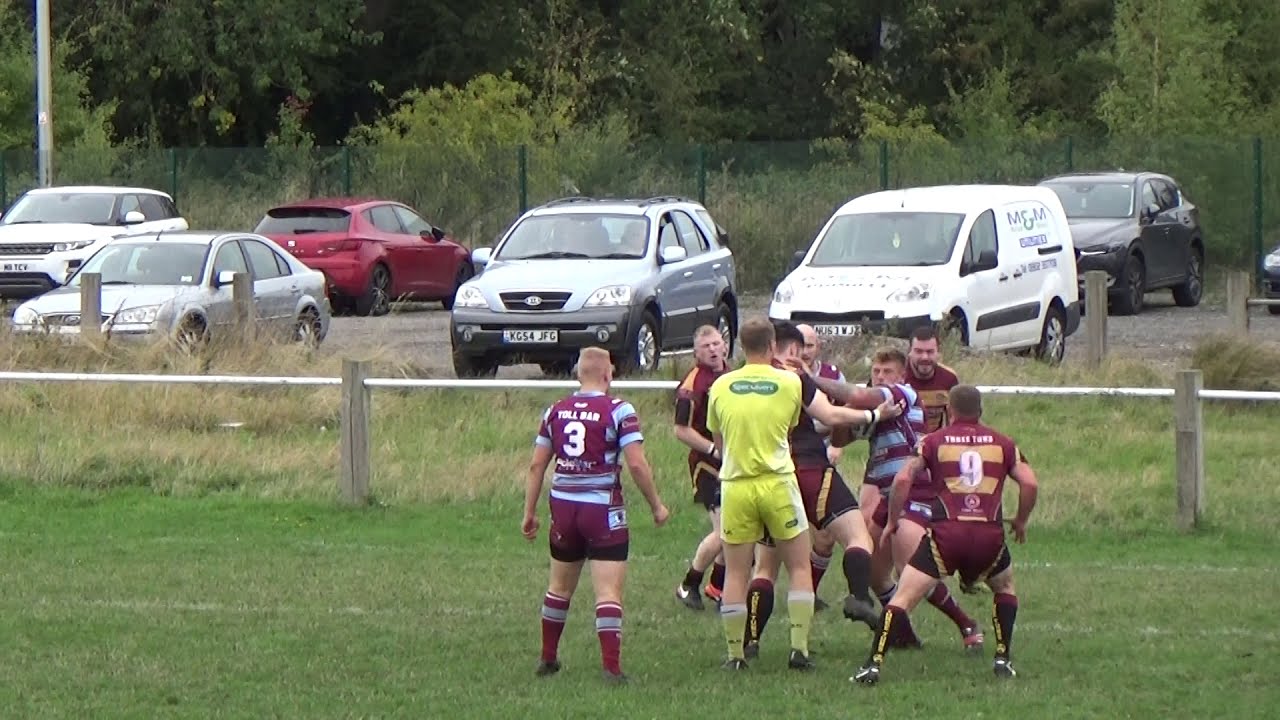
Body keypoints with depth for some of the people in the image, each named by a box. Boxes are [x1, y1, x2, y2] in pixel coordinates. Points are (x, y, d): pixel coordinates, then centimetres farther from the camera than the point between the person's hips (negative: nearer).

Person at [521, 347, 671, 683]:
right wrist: (657, 506, -3)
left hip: (563, 506, 5)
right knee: (608, 591, -5)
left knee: (559, 587, 19)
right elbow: (637, 464, -14)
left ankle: (548, 658, 28)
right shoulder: (618, 411, -9)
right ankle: (611, 666, -12)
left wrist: (529, 512, 16)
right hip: (603, 510, -5)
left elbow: (536, 465, 8)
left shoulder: (556, 411, 6)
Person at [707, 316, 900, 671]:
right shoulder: (791, 382, -3)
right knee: (799, 567, 9)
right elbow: (832, 416, 1)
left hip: (735, 485, 2)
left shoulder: (720, 387, 2)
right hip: (778, 483, -1)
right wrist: (872, 415, 16)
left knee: (735, 573, 7)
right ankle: (799, 647, 3)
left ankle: (735, 653, 6)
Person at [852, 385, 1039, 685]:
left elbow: (902, 479, 0)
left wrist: (892, 521, 11)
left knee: (903, 598, 0)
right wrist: (1021, 521, 22)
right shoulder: (1002, 443, 15)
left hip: (946, 532, -2)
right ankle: (1003, 659, 21)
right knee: (1005, 588, 30)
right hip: (990, 534, 2)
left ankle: (874, 664, -12)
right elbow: (1030, 484, 6)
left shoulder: (934, 441, 11)